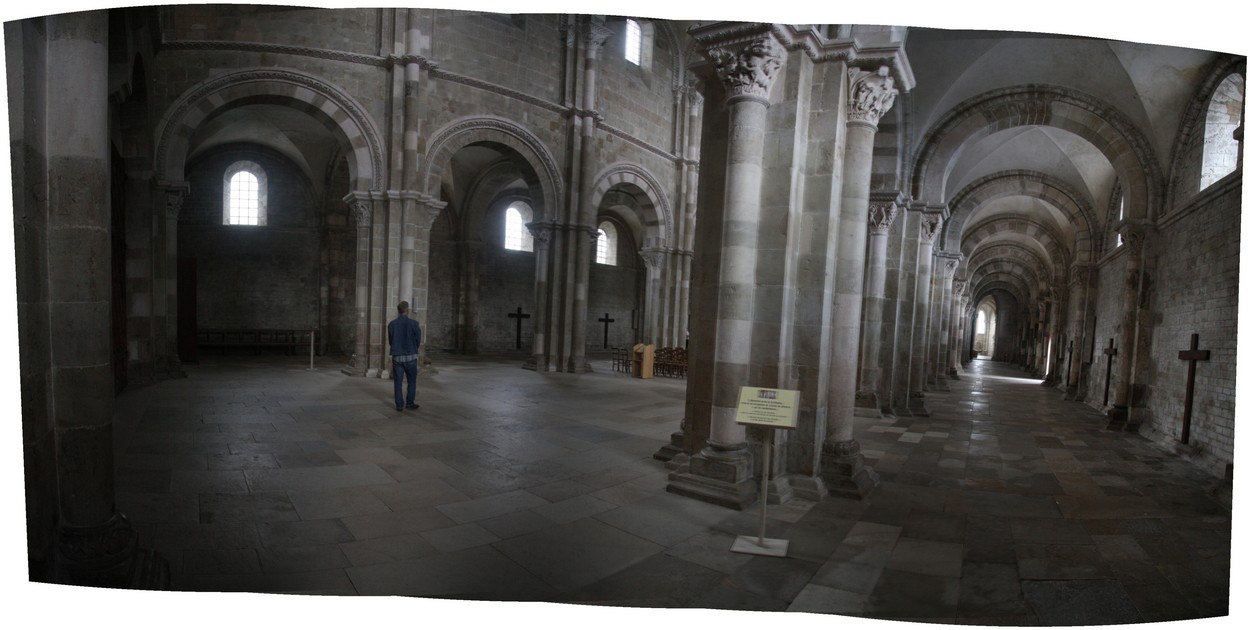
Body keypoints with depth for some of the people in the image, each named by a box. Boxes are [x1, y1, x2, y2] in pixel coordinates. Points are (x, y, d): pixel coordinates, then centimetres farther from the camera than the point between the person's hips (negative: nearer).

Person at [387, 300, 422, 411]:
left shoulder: (391, 324, 0)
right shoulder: (414, 323, -11)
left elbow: (390, 341, 8)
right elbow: (418, 341, -3)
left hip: (397, 357, 3)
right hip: (410, 356, -3)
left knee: (398, 382, 7)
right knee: (411, 381, 12)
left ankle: (399, 405, 7)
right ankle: (410, 403, 14)